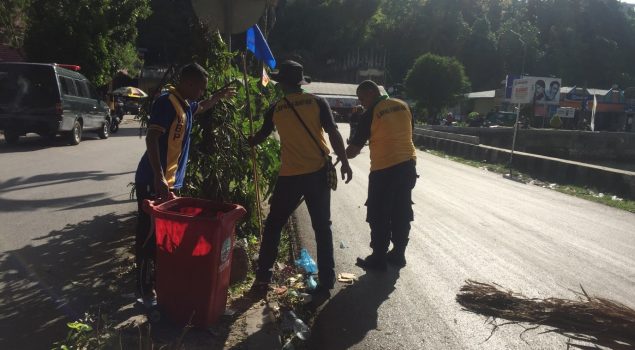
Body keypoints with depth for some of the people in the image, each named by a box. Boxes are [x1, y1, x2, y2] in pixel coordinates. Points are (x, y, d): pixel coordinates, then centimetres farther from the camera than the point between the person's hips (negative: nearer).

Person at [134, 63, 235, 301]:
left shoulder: (186, 105, 13)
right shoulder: (166, 102, -16)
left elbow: (202, 108, 40)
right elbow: (151, 139, -25)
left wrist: (220, 96, 33)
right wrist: (159, 177, -31)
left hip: (170, 181, 9)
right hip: (153, 182, -9)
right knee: (149, 234, -1)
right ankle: (144, 287, 10)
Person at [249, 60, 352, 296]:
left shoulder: (276, 109, 6)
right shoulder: (317, 102, 1)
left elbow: (261, 136, 21)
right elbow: (333, 133, -7)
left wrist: (248, 143, 42)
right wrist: (344, 162, 0)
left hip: (289, 175, 0)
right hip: (318, 172, 0)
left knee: (273, 225, 15)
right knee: (322, 227, 9)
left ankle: (263, 276, 19)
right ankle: (326, 281, 12)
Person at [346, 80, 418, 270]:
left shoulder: (372, 113, -11)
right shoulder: (403, 106, 7)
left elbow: (356, 146, -9)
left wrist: (344, 157, 8)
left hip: (384, 168, -7)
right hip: (408, 164, 7)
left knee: (379, 216, 4)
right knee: (402, 212, 14)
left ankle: (378, 258, 10)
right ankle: (398, 254, 24)